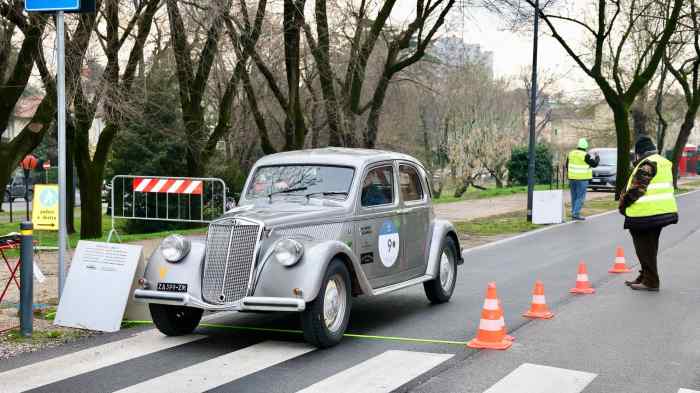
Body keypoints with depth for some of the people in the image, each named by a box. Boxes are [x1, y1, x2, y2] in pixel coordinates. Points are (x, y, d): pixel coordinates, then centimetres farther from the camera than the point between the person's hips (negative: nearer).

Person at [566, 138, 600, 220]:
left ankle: (573, 212, 20)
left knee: (574, 196, 15)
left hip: (572, 178, 6)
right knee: (580, 197, -3)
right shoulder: (585, 155, -14)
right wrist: (597, 158, 12)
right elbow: (594, 164, -8)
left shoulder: (571, 153, 6)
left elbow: (567, 165, 14)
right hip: (582, 179, -6)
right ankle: (576, 214, -10)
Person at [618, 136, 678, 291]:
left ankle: (650, 281, 1)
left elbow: (636, 188, -20)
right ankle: (645, 277, 27)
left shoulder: (646, 164, -16)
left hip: (645, 214, -10)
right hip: (663, 212, 10)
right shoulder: (665, 163, 15)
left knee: (645, 248, -1)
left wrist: (623, 203, -6)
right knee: (650, 248, 18)